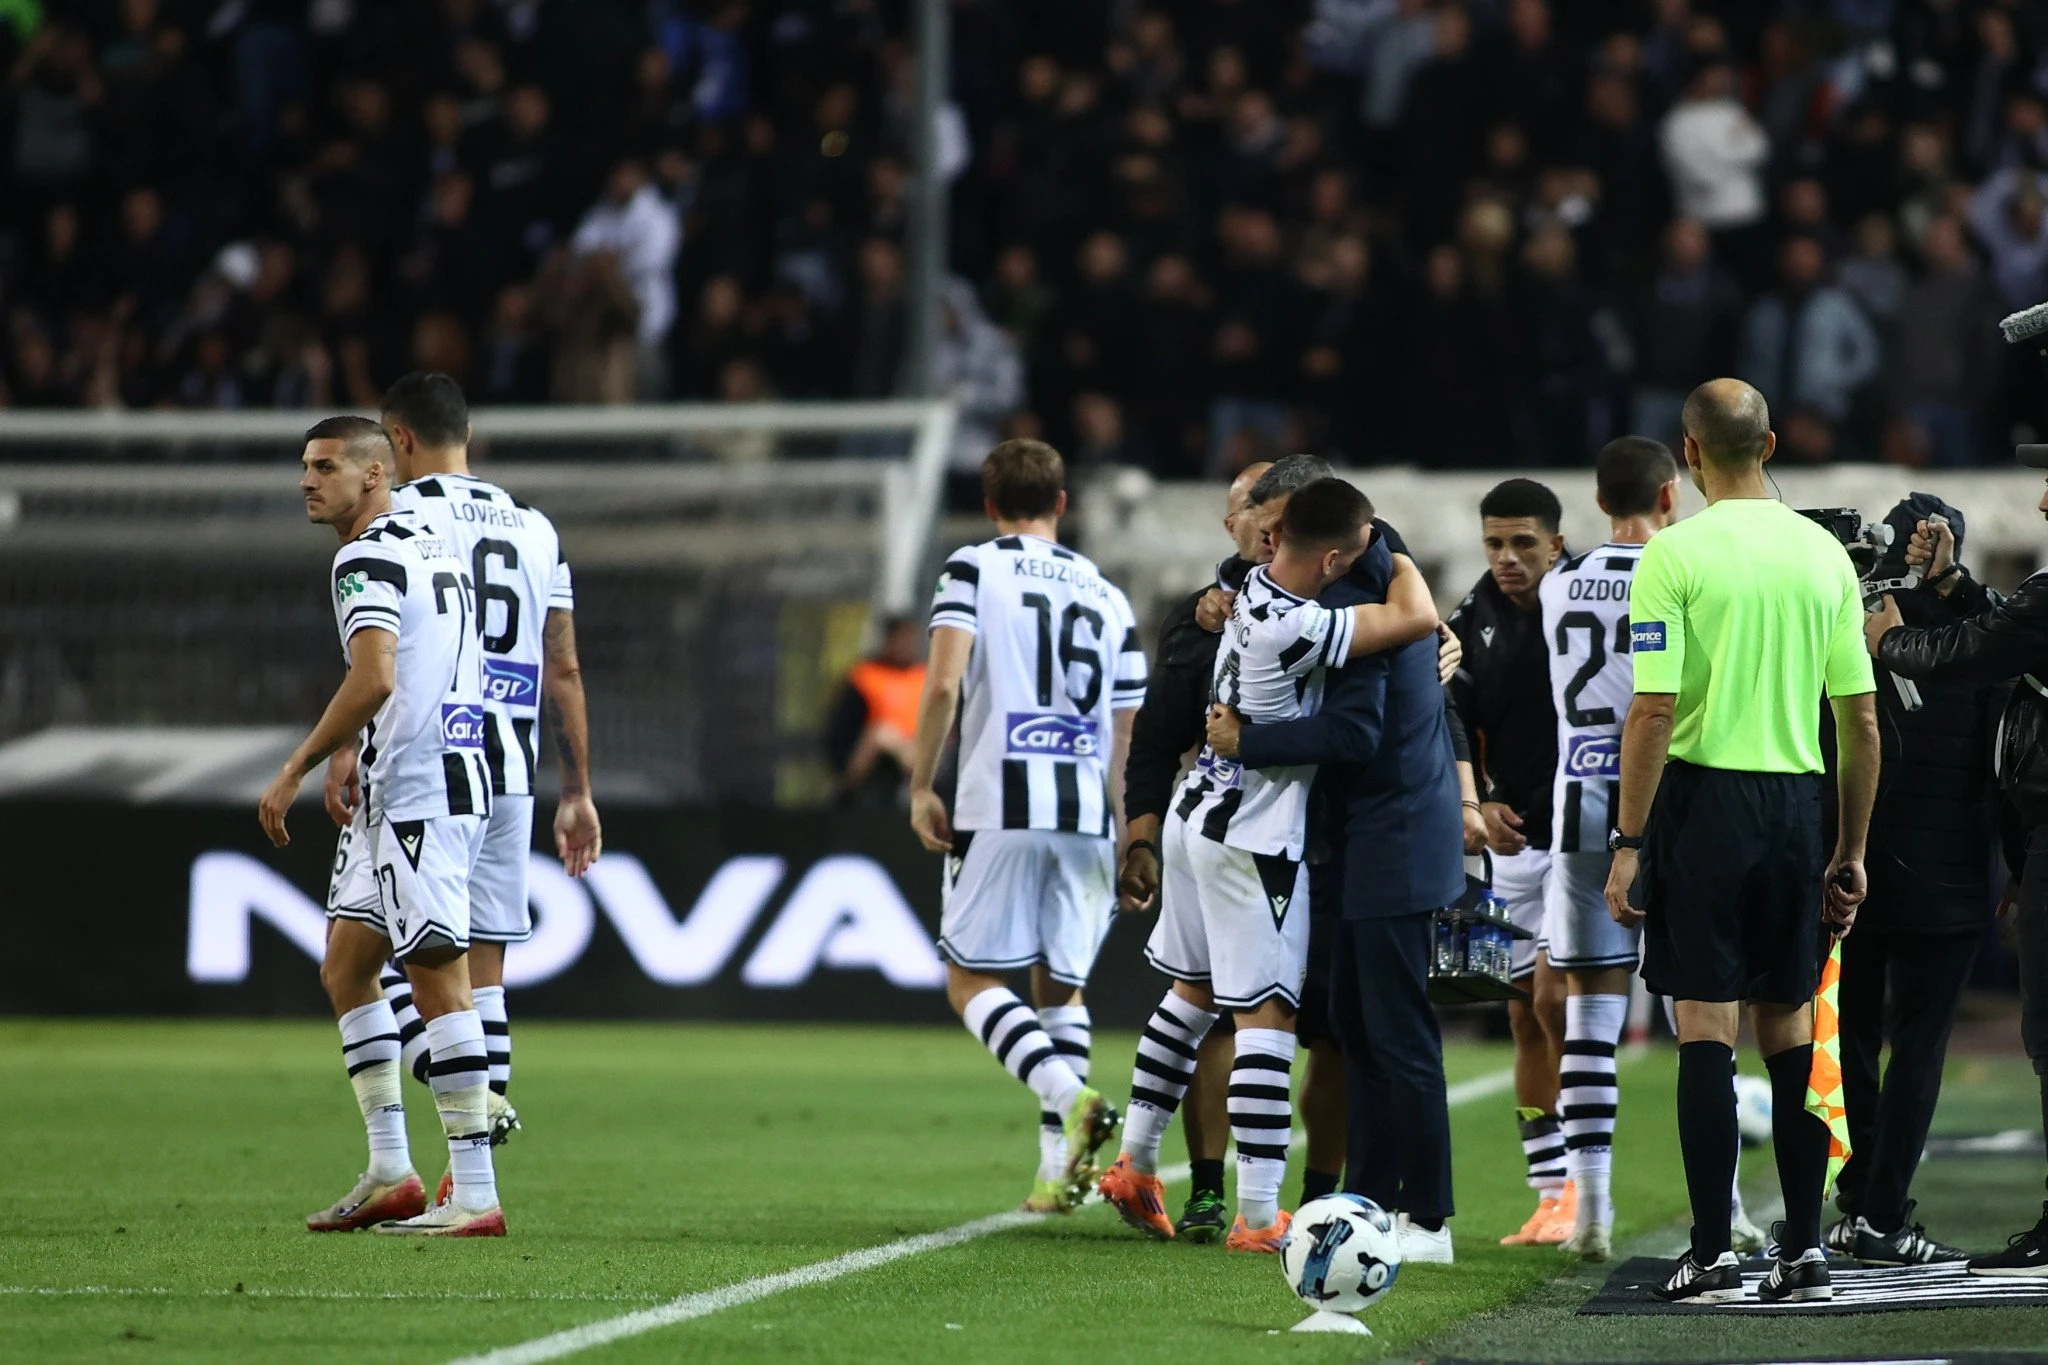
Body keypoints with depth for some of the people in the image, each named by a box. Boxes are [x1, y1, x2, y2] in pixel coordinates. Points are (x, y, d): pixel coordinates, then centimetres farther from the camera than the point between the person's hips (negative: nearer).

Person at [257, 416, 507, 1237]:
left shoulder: (367, 559, -10)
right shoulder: (435, 547, 20)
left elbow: (375, 681, -22)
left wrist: (296, 770, -17)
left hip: (417, 793, -10)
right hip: (459, 777, 10)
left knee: (438, 978, -11)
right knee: (345, 966, 15)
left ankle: (475, 1194, -13)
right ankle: (390, 1170, 13)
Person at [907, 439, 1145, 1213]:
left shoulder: (972, 570, 4)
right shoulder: (1107, 597, 16)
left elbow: (943, 682, -11)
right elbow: (1128, 738, 15)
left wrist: (921, 786, -3)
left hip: (999, 809, -4)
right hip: (1085, 815, 4)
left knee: (971, 981, 2)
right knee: (1062, 985, 14)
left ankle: (1070, 1098, -22)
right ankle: (1059, 1169, 5)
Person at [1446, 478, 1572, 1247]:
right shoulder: (1476, 621, 5)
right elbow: (1461, 728, 11)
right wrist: (1480, 802, -6)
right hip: (1518, 836, 6)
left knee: (1554, 994, -17)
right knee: (1525, 1016, 6)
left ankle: (1581, 1177, -8)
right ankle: (1551, 1196, 12)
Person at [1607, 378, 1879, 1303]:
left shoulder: (1675, 555, -8)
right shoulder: (1824, 554, 7)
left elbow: (1653, 714, -13)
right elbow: (1861, 720, 8)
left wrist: (1627, 844, -7)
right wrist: (1851, 852, 15)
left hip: (1704, 794, -4)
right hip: (1796, 802, 4)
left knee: (1706, 1028, -3)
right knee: (1790, 1031, 10)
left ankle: (1712, 1254, -4)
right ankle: (1805, 1251, 10)